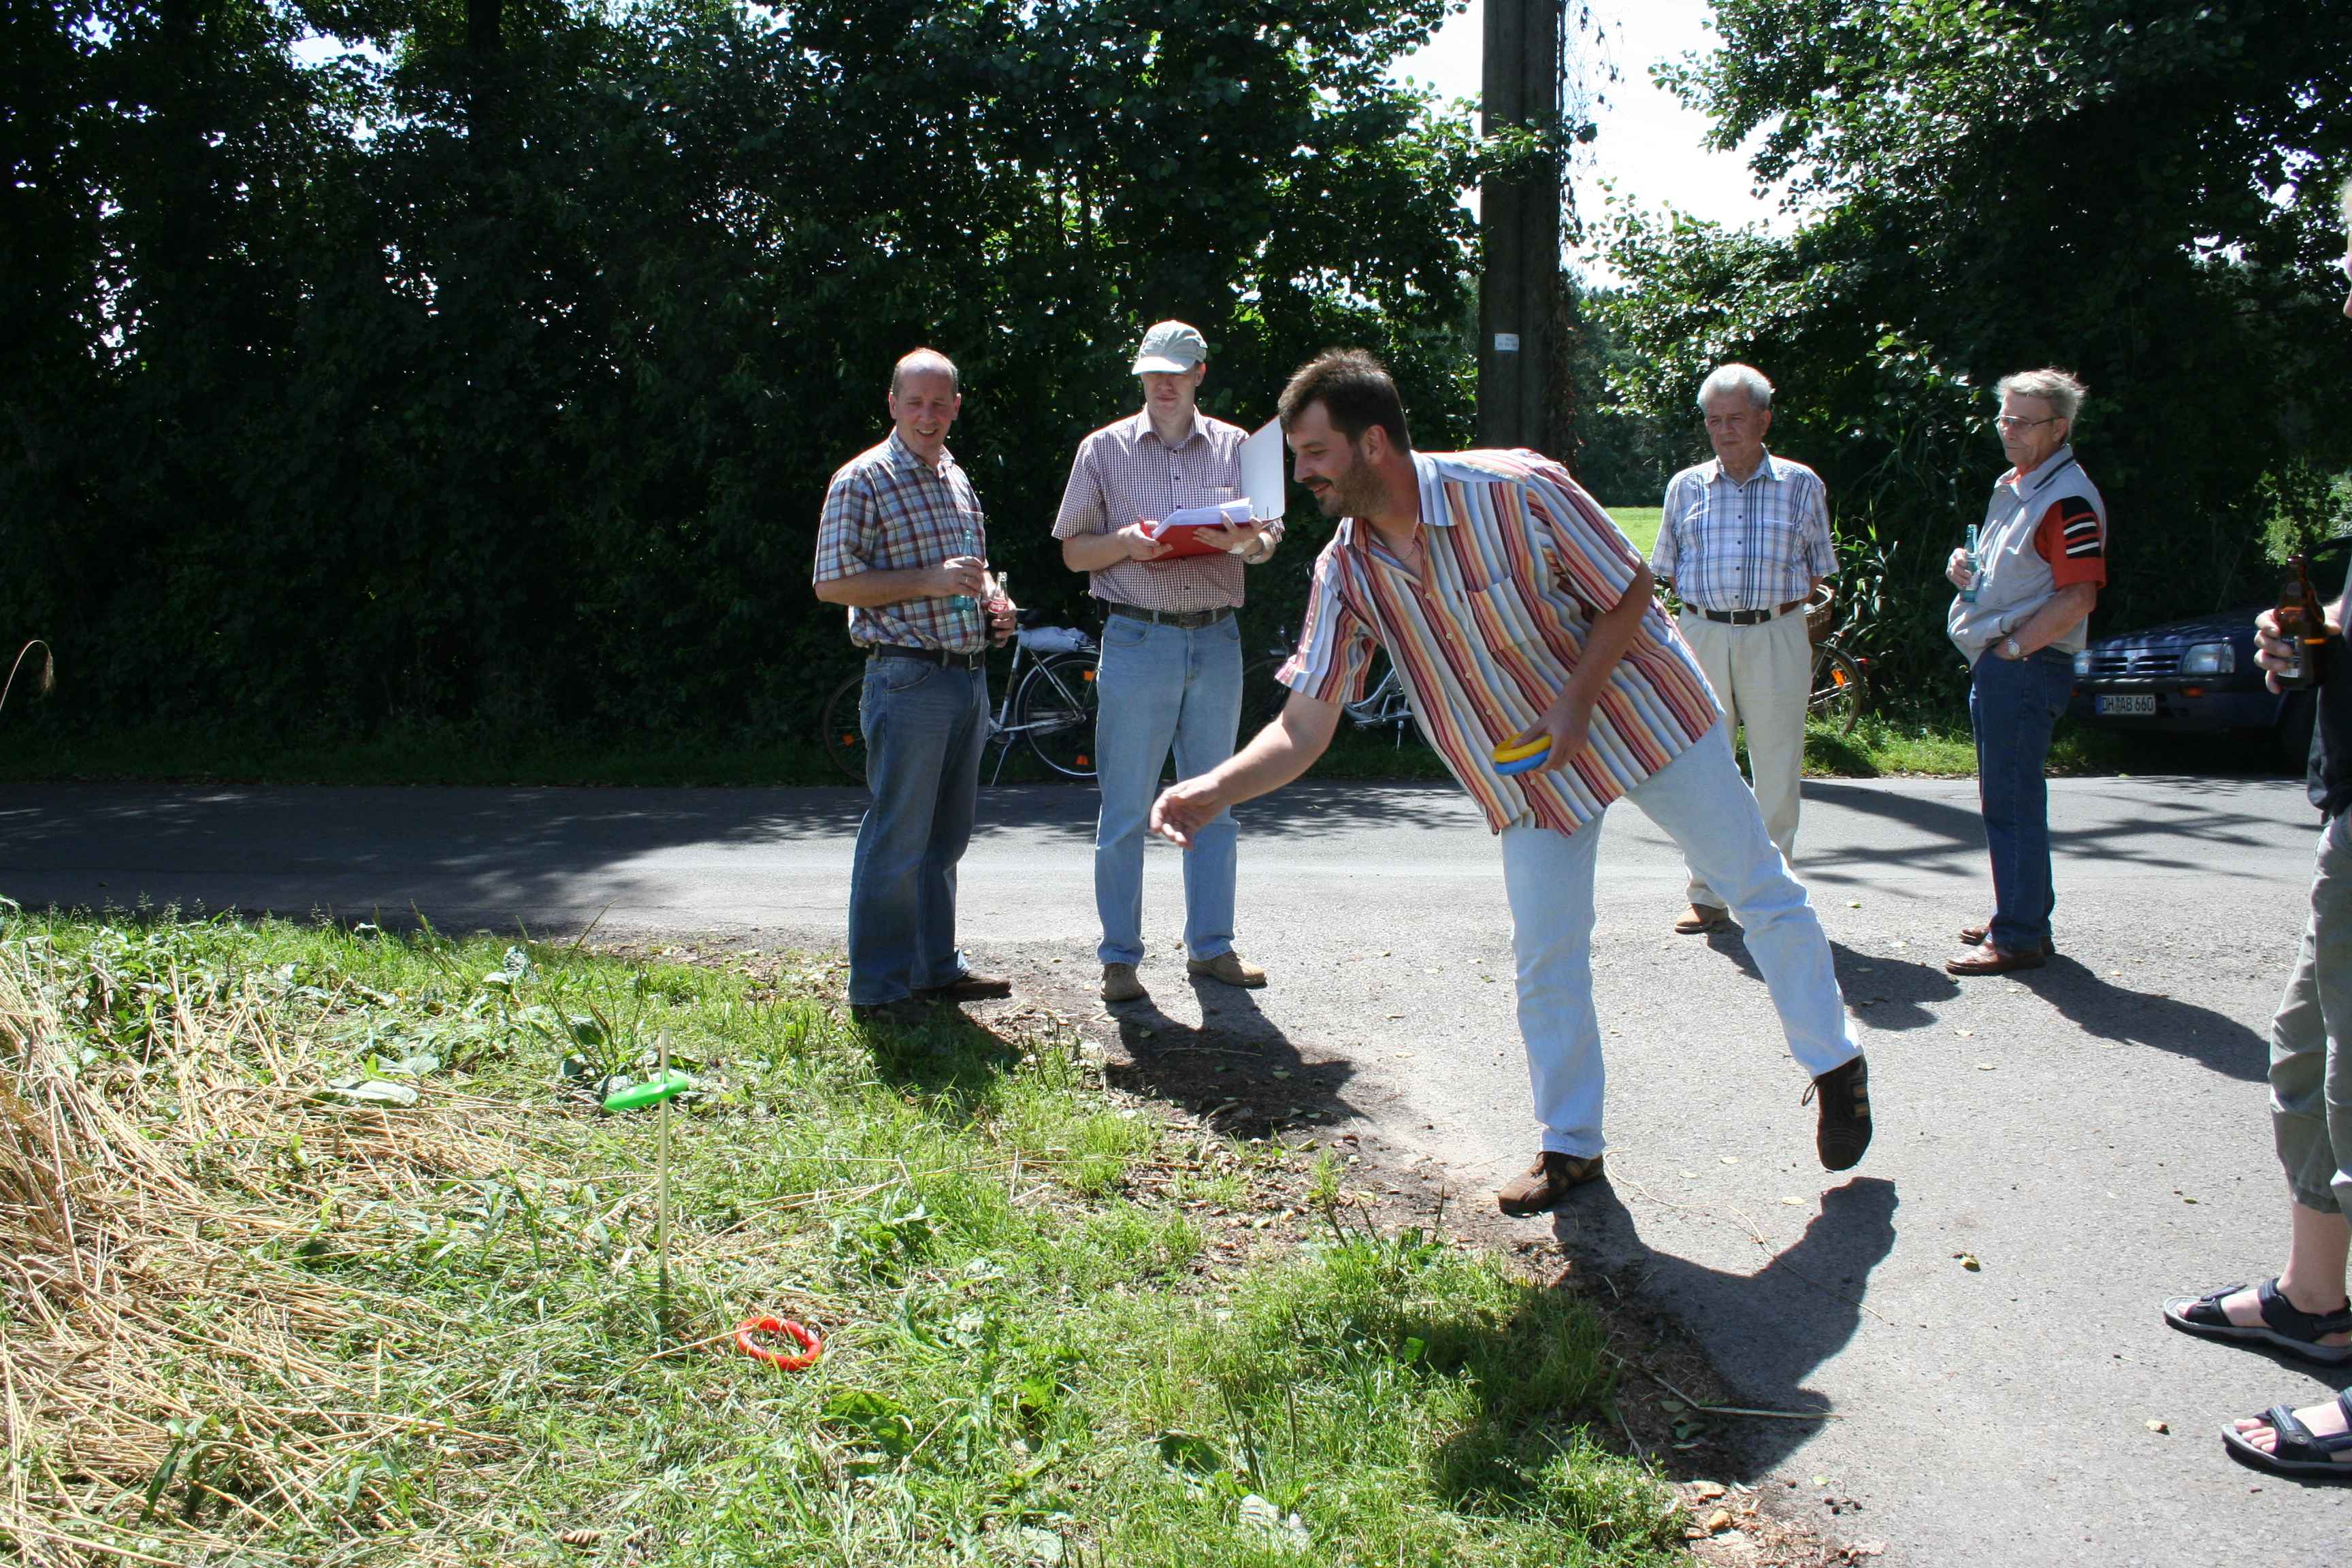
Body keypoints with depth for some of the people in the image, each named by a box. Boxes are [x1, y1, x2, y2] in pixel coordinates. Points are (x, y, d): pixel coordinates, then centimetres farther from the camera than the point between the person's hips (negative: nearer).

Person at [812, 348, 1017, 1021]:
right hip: (908, 681, -8)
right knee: (897, 839, -4)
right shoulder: (863, 480, -7)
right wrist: (929, 580, -19)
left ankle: (937, 966, 26)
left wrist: (992, 599, 8)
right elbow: (832, 582, -12)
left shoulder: (956, 478, 17)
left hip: (969, 679, 8)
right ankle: (878, 987, 6)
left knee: (946, 836, 15)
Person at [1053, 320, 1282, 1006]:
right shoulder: (1105, 449, 6)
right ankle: (1119, 957, 6)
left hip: (1217, 640, 3)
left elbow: (1268, 540, 11)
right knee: (1125, 808, -2)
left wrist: (1247, 540, -12)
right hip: (1138, 637, -2)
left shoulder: (1235, 447, 11)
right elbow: (1074, 552, 6)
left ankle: (1210, 944, 19)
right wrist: (1126, 543, -14)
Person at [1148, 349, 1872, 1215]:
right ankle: (1570, 1144, 20)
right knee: (1546, 964, 2)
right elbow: (1304, 724, -17)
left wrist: (1577, 698, -27)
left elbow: (1630, 591, -15)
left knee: (1759, 891, 9)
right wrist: (1213, 788, -33)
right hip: (1528, 775, 3)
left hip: (1639, 711, -3)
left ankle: (1836, 1063, 31)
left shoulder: (1518, 490, -27)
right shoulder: (1345, 571, -14)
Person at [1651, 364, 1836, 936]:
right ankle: (1708, 897, 12)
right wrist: (1710, 604, 3)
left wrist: (1776, 603, -2)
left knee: (1777, 770, 1)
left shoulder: (1801, 485, 6)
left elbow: (1818, 572, 10)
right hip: (1702, 636, 1)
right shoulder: (1686, 486, 10)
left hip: (1776, 638, -1)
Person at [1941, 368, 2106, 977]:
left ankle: (2020, 938, -3)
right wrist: (1964, 566, 7)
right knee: (2005, 797, 16)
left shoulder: (2069, 500, -14)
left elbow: (2079, 596, -21)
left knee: (2013, 801, -8)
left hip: (2027, 668, -10)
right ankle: (2021, 917, 27)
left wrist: (2012, 648, -19)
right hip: (1995, 665, 10)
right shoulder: (2011, 486, 17)